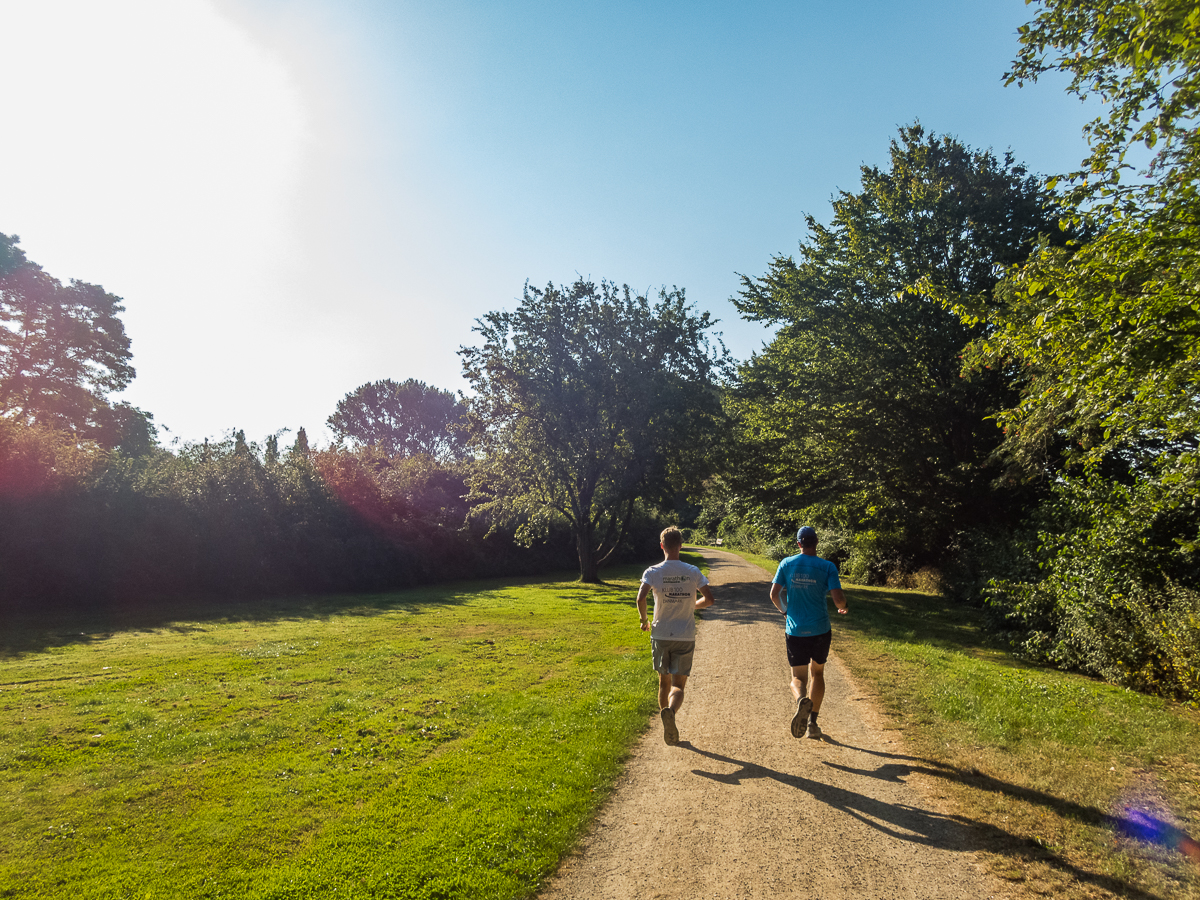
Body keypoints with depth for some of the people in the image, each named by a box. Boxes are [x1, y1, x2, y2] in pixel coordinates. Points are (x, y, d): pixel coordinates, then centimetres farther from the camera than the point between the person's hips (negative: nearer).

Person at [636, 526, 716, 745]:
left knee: (664, 682, 18)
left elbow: (641, 598, -20)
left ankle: (669, 728, 24)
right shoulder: (693, 572, -3)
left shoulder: (653, 572, -6)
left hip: (661, 636, 1)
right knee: (678, 685, 4)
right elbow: (709, 599, -3)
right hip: (686, 637, 0)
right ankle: (670, 712, -26)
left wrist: (644, 620, -2)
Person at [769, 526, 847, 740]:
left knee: (798, 677, 9)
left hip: (795, 631, 0)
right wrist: (842, 607, 12)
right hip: (820, 630, 0)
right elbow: (839, 600, -12)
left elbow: (774, 595, -2)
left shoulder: (787, 564, -1)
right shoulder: (827, 567, -6)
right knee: (818, 672, 21)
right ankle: (812, 723, 19)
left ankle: (801, 700, -26)